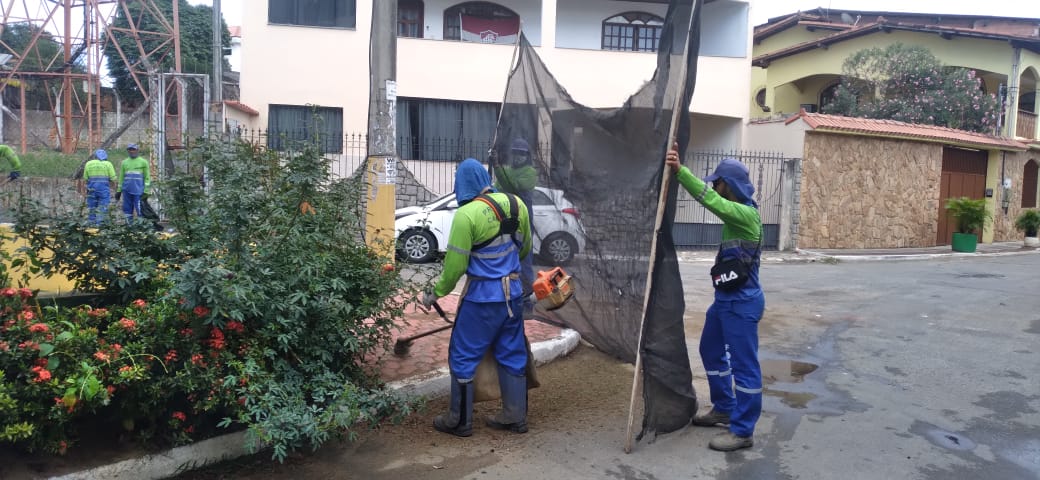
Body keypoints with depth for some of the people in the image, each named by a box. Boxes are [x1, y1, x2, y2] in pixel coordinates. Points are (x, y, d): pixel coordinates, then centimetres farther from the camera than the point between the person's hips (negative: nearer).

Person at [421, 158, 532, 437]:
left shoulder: (467, 214, -18)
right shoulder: (516, 204, 0)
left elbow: (455, 264, -14)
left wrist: (437, 293, 1)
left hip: (482, 297, -6)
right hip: (512, 293, 6)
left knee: (463, 356, 8)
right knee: (513, 355, 16)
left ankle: (460, 421, 17)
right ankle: (515, 417, 24)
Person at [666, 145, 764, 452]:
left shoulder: (747, 214, -20)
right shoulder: (736, 211, 10)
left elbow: (710, 200, -31)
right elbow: (708, 196, 9)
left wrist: (680, 170, -33)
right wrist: (679, 169, -4)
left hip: (742, 302, -11)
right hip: (726, 299, 11)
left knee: (744, 364, -3)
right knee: (711, 351, 21)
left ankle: (742, 431, 5)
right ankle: (724, 409, 35)